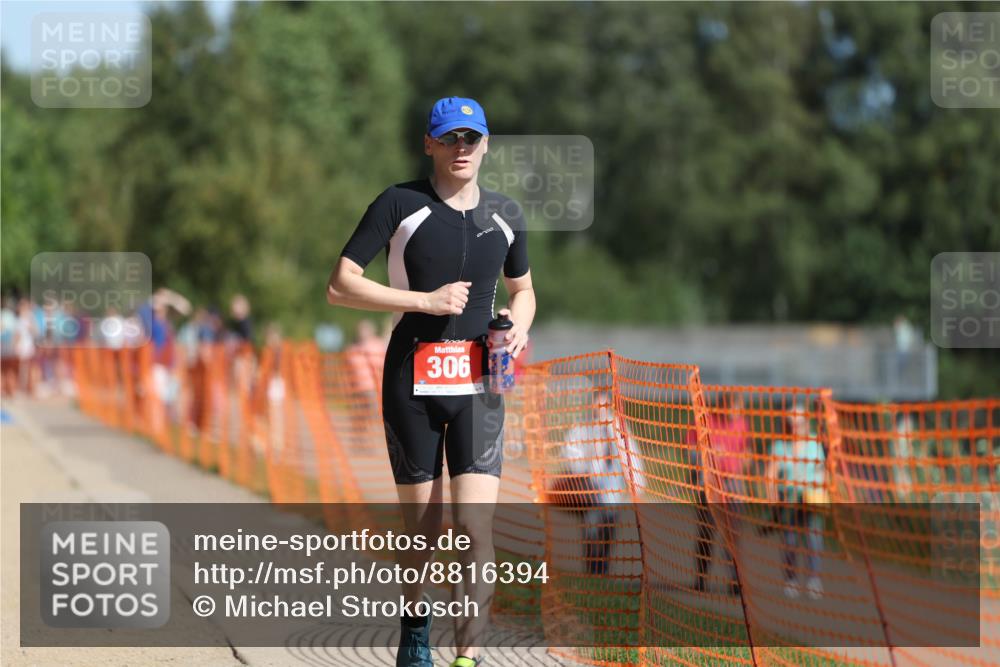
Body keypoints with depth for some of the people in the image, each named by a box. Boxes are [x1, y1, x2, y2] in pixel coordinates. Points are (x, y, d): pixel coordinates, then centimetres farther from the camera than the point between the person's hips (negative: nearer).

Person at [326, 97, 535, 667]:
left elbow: (523, 290, 24)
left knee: (476, 527, -12)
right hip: (412, 380, -2)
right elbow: (340, 287, -9)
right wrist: (426, 301, -16)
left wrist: (519, 326, 0)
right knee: (422, 527, 5)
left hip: (478, 383, 2)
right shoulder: (400, 205, -4)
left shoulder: (505, 214, 8)